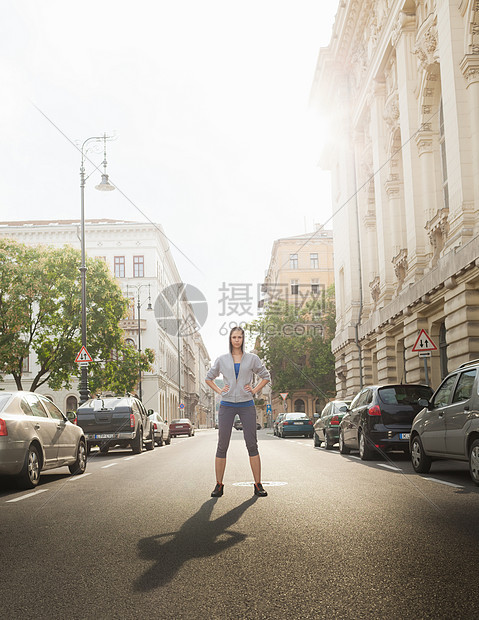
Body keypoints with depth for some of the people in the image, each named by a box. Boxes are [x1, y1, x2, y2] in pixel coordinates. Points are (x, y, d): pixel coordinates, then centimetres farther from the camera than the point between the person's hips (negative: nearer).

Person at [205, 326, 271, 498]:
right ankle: (219, 485, 8)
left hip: (246, 405, -1)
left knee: (252, 445, -1)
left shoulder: (252, 358, 5)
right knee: (222, 446, 1)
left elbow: (266, 376, 15)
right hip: (227, 405, 1)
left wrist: (255, 390, 3)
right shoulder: (222, 359, 7)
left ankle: (258, 485, 4)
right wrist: (219, 391, 5)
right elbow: (209, 378, 19)